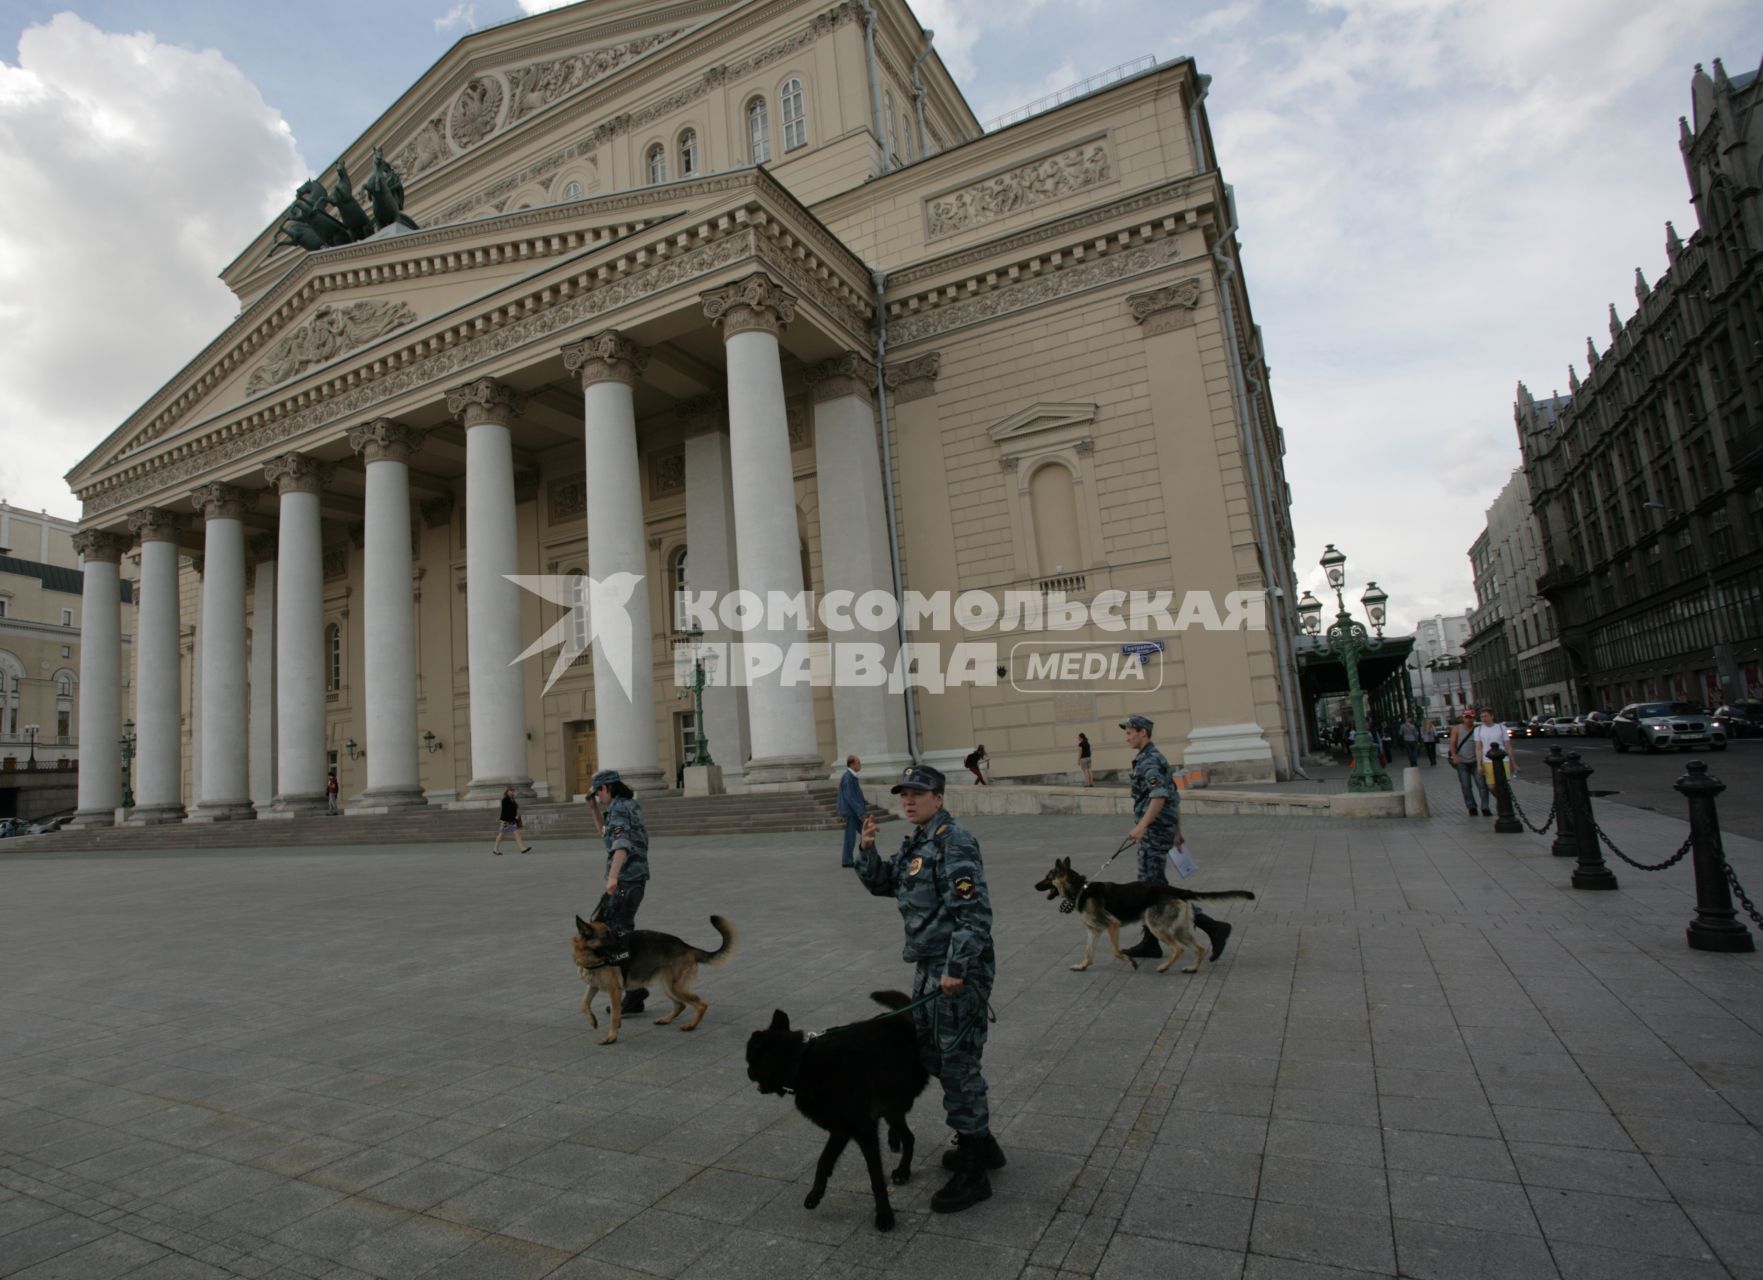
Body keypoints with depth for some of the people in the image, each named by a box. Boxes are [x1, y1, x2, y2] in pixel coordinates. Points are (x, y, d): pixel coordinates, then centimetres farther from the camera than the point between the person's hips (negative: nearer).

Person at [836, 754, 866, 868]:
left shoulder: (852, 777, 12)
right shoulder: (848, 778, -19)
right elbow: (849, 797, -23)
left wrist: (864, 803, 10)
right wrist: (860, 812, -22)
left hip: (855, 811, 10)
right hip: (851, 811, -10)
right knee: (850, 836, -2)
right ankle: (846, 860, 6)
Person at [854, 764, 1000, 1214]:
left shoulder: (954, 841, -17)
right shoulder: (914, 844, 12)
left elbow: (974, 910, -23)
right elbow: (881, 884, 20)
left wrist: (957, 969, -25)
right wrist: (867, 850, 3)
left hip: (958, 970, -10)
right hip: (930, 967, 10)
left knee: (958, 1062, -1)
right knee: (932, 1054, 20)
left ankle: (973, 1173, 14)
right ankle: (981, 1143, 37)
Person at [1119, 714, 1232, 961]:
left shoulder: (1150, 760, -15)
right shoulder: (1155, 759, 17)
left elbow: (1160, 796, -28)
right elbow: (1174, 797, 22)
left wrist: (1142, 825, -33)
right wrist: (1177, 830, 26)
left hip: (1155, 831, -10)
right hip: (1162, 831, 10)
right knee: (1148, 886, 12)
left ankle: (1212, 927, -7)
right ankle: (1150, 943, 16)